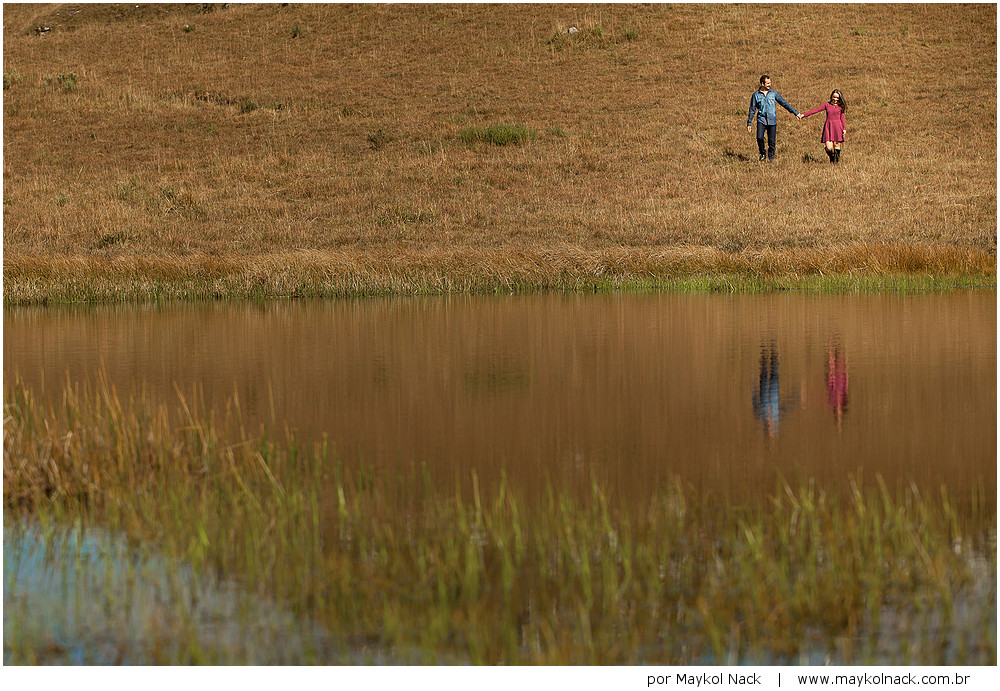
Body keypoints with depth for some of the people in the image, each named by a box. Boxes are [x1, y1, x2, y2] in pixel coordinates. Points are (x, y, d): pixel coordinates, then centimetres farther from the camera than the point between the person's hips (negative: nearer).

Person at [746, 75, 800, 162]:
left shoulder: (774, 93, 7)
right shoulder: (756, 95, 4)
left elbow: (784, 103, 10)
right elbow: (752, 110, 9)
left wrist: (795, 112, 8)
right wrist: (749, 124, 6)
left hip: (772, 121, 1)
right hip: (761, 120, -1)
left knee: (772, 141, -2)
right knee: (760, 138, -17)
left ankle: (771, 157, 15)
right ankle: (762, 154, 6)